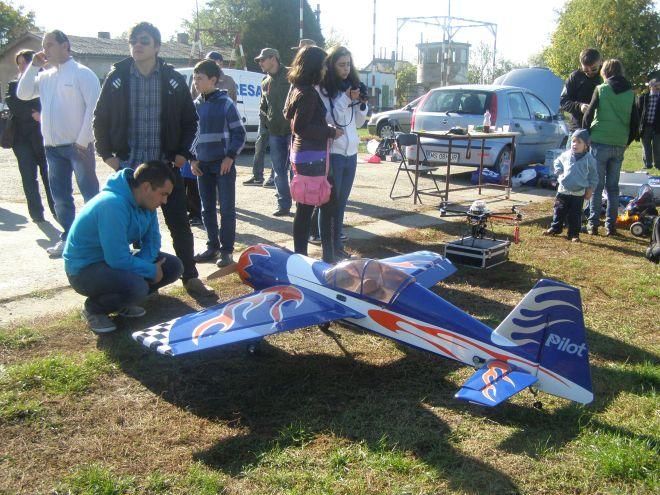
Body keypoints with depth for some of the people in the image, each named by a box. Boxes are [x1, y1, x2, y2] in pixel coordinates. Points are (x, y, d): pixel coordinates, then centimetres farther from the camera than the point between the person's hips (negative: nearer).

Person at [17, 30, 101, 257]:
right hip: (52, 146, 7)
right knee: (60, 195, 12)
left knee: (90, 192, -1)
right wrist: (33, 66, 4)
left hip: (77, 145, -7)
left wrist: (83, 140, -16)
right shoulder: (45, 76, 14)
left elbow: (93, 108, -12)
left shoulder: (82, 73, -6)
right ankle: (68, 236, 21)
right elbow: (23, 94, 10)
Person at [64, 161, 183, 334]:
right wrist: (151, 271, -19)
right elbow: (118, 260, -32)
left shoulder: (144, 202, -4)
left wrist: (142, 264, -16)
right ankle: (94, 308, -4)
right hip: (85, 269, -9)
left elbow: (152, 240, 3)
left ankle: (121, 303, 11)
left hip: (116, 259, 9)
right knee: (136, 286, -35)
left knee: (173, 267, -2)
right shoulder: (113, 205, -31)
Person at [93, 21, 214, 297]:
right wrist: (107, 154, 1)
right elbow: (100, 119, 8)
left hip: (167, 165, 0)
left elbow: (189, 120, 8)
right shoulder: (117, 78, 1)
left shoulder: (174, 80, 1)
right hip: (129, 166, 1)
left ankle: (191, 278, 11)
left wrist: (183, 153, -1)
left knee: (179, 223, 2)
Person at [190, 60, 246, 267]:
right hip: (203, 165, 5)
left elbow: (239, 133, -5)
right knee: (207, 209, 10)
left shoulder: (226, 103, -7)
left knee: (227, 209, -1)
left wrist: (230, 156, -14)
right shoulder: (196, 105, 8)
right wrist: (193, 159, 6)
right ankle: (212, 246, 22)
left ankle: (226, 250, 6)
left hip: (223, 164, -5)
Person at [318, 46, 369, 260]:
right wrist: (346, 99, -19)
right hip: (332, 153, -6)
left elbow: (359, 123, 15)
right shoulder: (323, 89, -8)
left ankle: (337, 244, 19)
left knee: (341, 202, 11)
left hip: (351, 153, 6)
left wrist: (362, 104, -2)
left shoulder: (352, 86, 13)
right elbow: (326, 118, -15)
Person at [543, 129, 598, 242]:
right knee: (559, 211, 12)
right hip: (563, 190, 2)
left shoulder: (589, 159, -5)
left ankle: (574, 234, 11)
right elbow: (557, 162, 21)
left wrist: (589, 190, 1)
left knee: (575, 215, 2)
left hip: (578, 193, -2)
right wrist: (559, 172, 3)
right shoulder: (566, 155, 0)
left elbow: (593, 176, 3)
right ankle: (555, 228, 27)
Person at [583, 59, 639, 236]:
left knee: (597, 185, 2)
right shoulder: (630, 93, 7)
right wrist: (627, 141, 18)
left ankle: (593, 224, 1)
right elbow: (635, 122, 8)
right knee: (613, 187, 10)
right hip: (619, 145, 3)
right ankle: (611, 225, 10)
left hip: (600, 143, -3)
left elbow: (588, 115, -5)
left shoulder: (601, 90, -4)